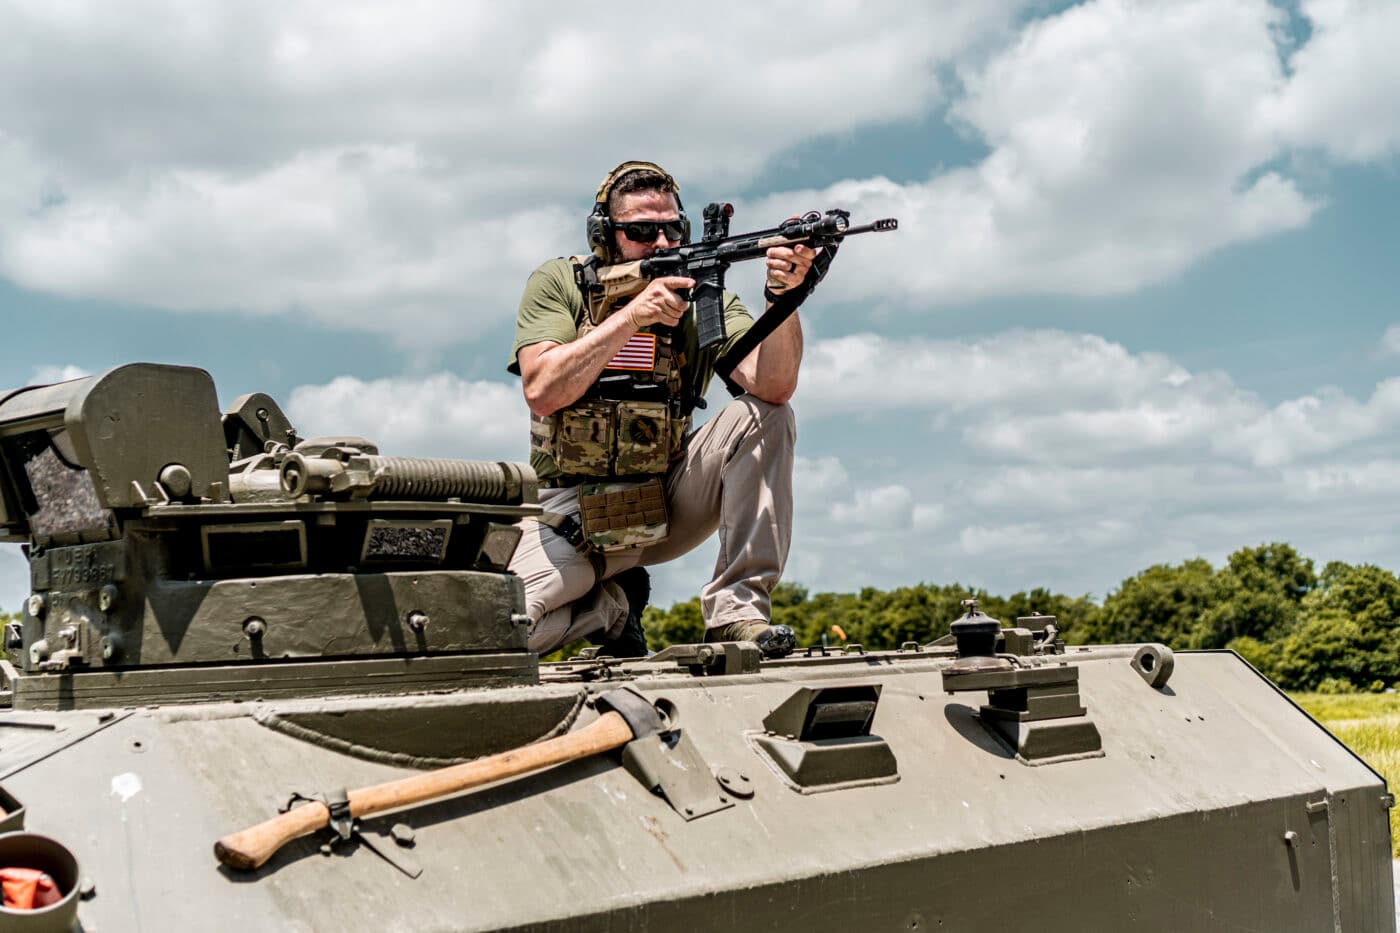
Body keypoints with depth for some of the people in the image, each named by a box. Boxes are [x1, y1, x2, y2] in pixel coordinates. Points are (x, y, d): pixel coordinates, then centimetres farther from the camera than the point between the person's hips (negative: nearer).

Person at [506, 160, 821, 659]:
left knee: (764, 415, -21)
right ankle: (613, 603, 8)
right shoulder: (557, 284, -2)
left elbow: (773, 385, -17)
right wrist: (632, 315, -26)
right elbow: (542, 391, -19)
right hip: (572, 516, -1)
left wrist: (783, 295, -33)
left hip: (670, 504, 2)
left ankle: (737, 609, -18)